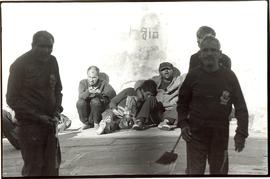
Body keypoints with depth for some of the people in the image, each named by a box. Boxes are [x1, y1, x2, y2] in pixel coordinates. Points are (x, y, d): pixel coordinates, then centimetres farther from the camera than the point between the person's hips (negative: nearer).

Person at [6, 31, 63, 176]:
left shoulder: (52, 62, 5)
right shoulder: (20, 65, -11)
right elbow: (12, 99, -9)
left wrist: (57, 107, 0)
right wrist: (38, 117, -16)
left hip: (50, 122, 6)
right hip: (29, 124, -5)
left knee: (52, 167, 13)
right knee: (33, 168, 1)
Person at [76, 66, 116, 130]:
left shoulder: (103, 83, -4)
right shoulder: (83, 82, -2)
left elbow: (113, 93, -20)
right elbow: (81, 96, -20)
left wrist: (101, 93, -37)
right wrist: (88, 92, -41)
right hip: (87, 109, 2)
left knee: (95, 101, -30)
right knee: (80, 103, -26)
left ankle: (96, 123, -9)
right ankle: (87, 123, -3)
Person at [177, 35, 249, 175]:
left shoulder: (229, 76, -2)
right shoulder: (193, 76, -1)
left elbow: (241, 107, 0)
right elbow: (182, 102, 10)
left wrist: (241, 133, -7)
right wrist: (183, 123, -3)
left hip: (220, 137, 1)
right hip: (195, 135, 0)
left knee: (219, 171, 12)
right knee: (194, 172, 4)